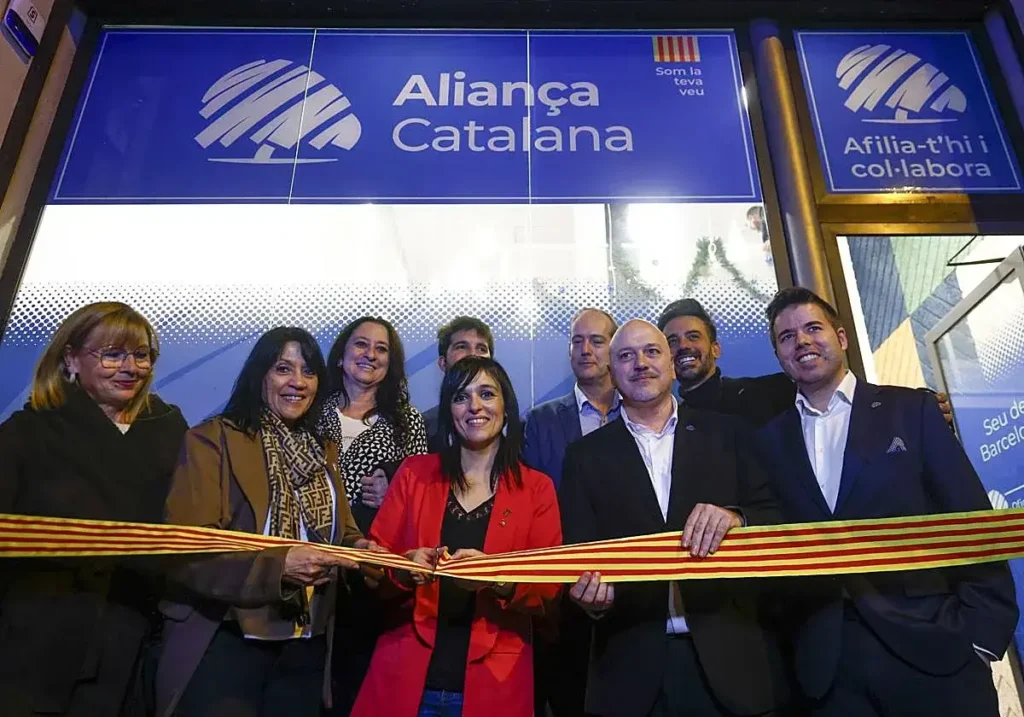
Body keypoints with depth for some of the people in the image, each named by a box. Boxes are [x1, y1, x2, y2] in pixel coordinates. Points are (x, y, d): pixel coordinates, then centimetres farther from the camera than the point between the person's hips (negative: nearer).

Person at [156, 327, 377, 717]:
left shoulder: (323, 451, 12)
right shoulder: (212, 440, -8)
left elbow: (340, 530, 12)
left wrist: (360, 548, -10)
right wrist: (278, 564, -26)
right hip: (225, 641, -5)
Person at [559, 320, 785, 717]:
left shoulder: (727, 434, 2)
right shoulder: (586, 454, 3)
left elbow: (776, 517, 1)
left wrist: (735, 518, -20)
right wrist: (593, 599, -18)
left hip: (729, 656, 1)